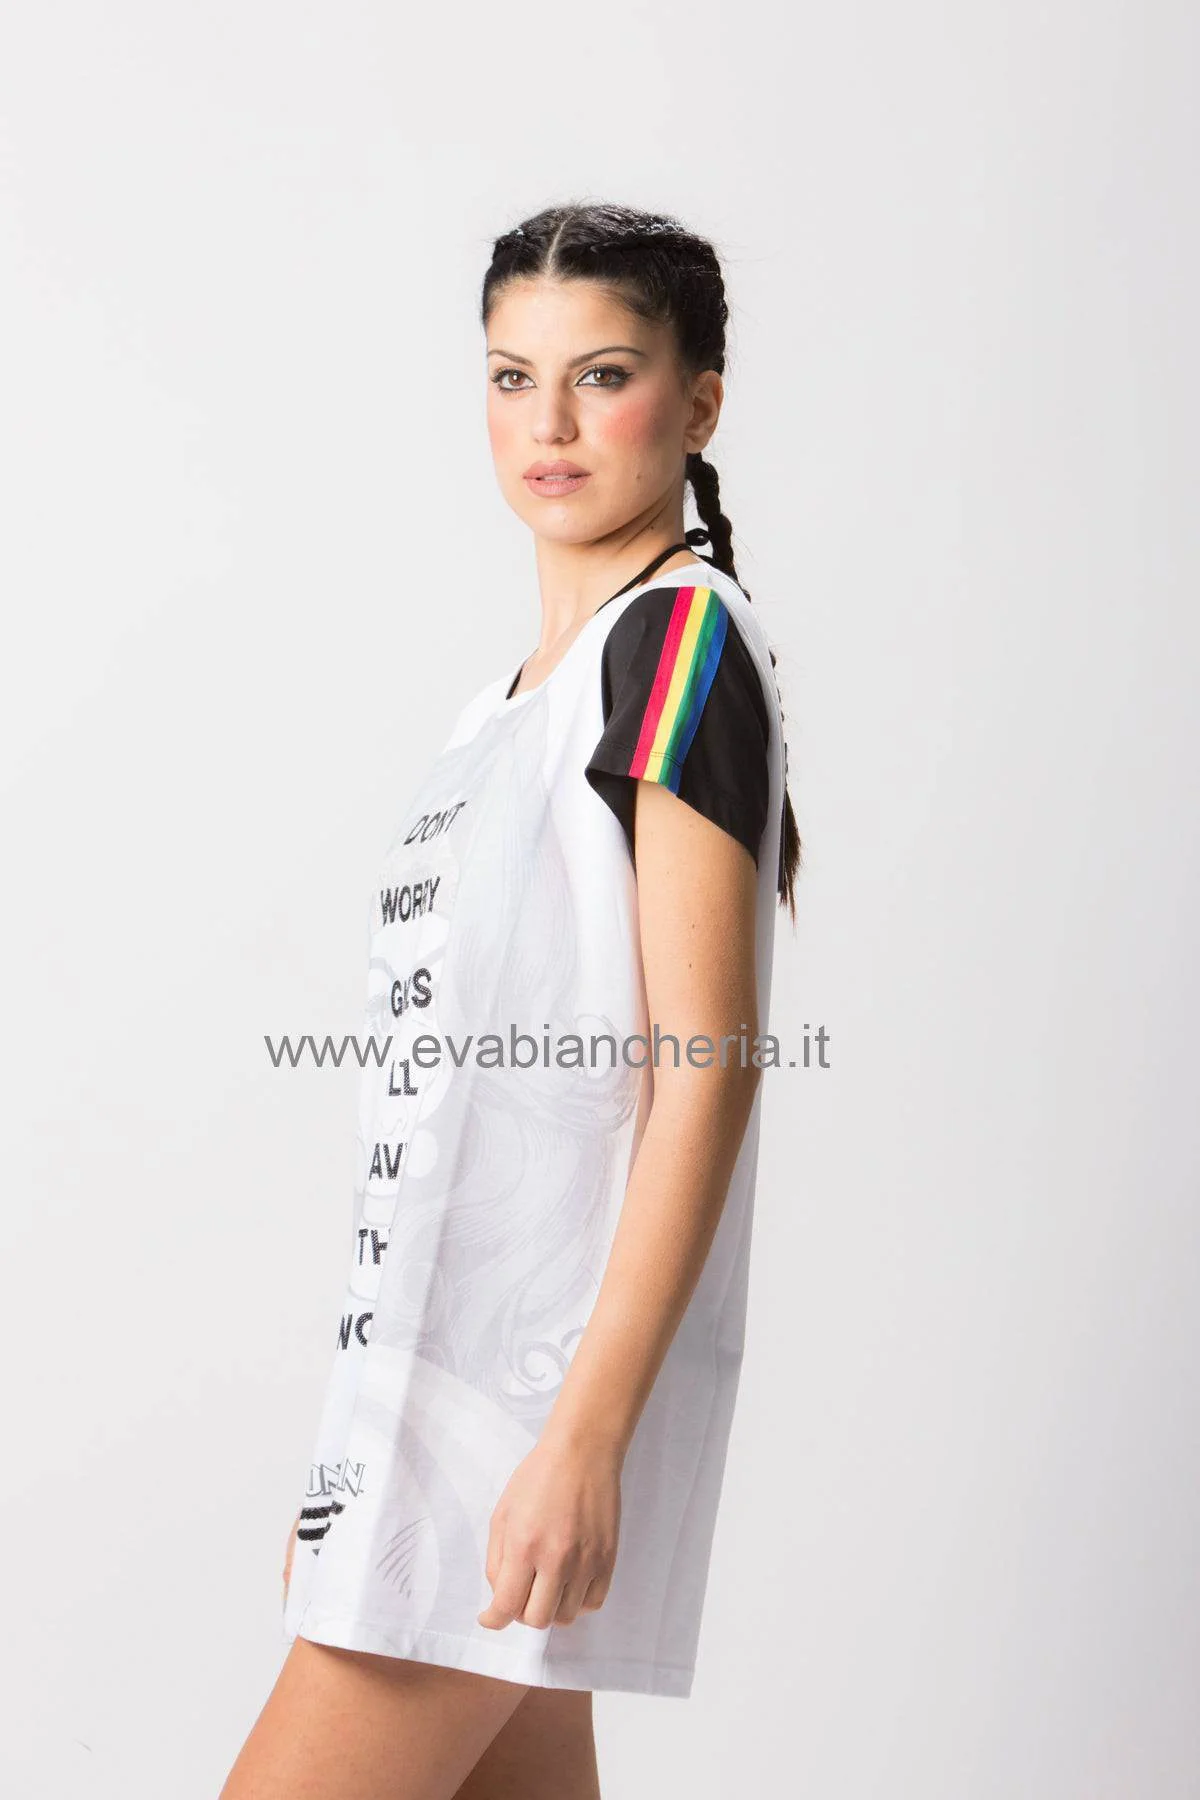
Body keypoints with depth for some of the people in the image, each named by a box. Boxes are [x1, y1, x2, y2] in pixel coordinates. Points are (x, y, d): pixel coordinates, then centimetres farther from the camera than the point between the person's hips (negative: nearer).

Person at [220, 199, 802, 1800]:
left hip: (541, 1380, -9)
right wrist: (359, 1467, 20)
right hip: (442, 1363, 9)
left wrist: (586, 1430, -21)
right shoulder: (533, 676, 17)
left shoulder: (681, 639, -9)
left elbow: (707, 1073, -16)